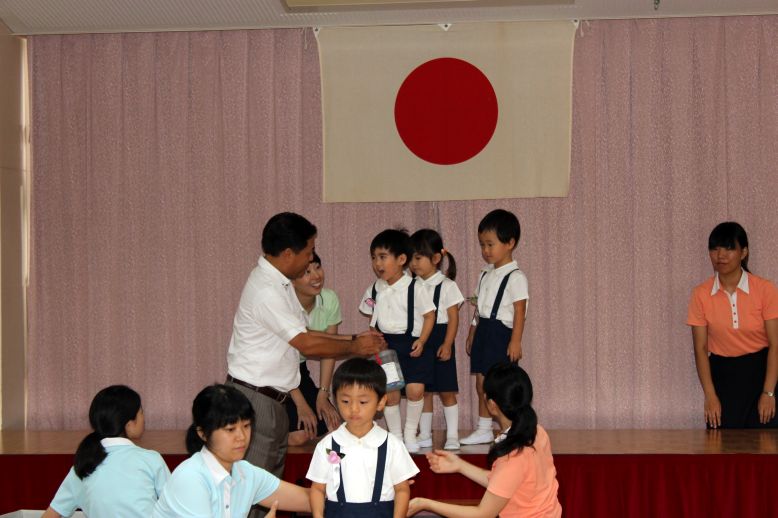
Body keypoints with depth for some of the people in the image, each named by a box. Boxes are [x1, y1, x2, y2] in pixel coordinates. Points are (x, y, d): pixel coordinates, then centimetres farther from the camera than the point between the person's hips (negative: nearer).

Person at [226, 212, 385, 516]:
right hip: (255, 397, -10)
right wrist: (355, 348, -6)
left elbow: (303, 335, 15)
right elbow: (306, 344, -19)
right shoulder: (265, 291, -20)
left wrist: (355, 340, 10)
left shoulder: (279, 285, 11)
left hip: (272, 398, 10)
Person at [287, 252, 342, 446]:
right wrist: (301, 404, -18)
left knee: (332, 426, -6)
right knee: (298, 435, -18)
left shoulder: (330, 300, -11)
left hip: (300, 370, 6)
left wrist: (323, 395, -6)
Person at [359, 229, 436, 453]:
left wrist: (421, 341, -13)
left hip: (412, 345, -4)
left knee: (415, 390, -12)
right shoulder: (374, 290, 5)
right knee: (389, 393, 1)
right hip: (385, 345, 4)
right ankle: (395, 435, 16)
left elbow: (429, 315, -4)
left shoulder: (415, 288, -8)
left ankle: (410, 434, 6)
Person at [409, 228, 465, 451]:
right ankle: (424, 436, 16)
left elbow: (453, 317, -7)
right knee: (423, 391, 9)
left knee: (446, 391, 1)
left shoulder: (446, 286, -5)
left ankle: (452, 436, 6)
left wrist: (447, 344, -14)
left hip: (439, 342, -4)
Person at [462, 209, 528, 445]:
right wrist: (472, 335, 18)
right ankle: (484, 430, 18)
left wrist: (516, 341, -19)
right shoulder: (486, 275, 14)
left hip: (501, 333, -8)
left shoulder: (515, 277, -10)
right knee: (482, 383, 10)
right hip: (483, 332, 8)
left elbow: (520, 311, -14)